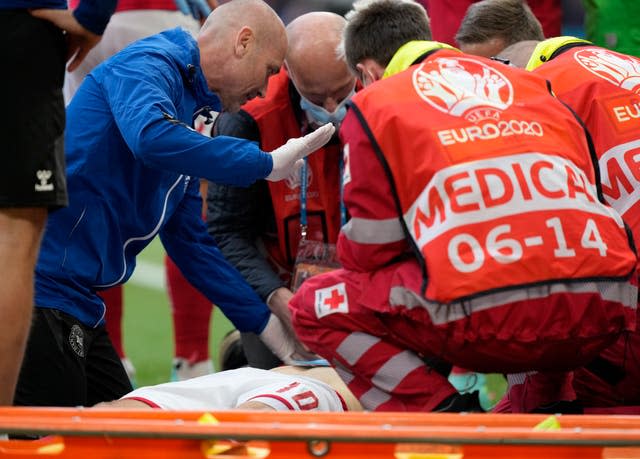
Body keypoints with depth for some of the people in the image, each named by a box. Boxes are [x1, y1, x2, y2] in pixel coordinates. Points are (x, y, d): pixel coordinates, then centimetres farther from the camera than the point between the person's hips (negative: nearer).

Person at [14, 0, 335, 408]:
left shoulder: (190, 98, 22)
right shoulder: (147, 64, -7)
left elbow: (192, 243, 27)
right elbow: (152, 136, -31)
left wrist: (267, 325, 24)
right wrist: (267, 163, -20)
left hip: (79, 301, 10)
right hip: (45, 289, -10)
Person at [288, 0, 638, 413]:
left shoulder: (373, 105, 13)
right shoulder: (532, 85, 26)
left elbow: (372, 248, 11)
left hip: (489, 317, -5)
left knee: (315, 306, 18)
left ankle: (442, 416, 1)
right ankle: (548, 401, 22)